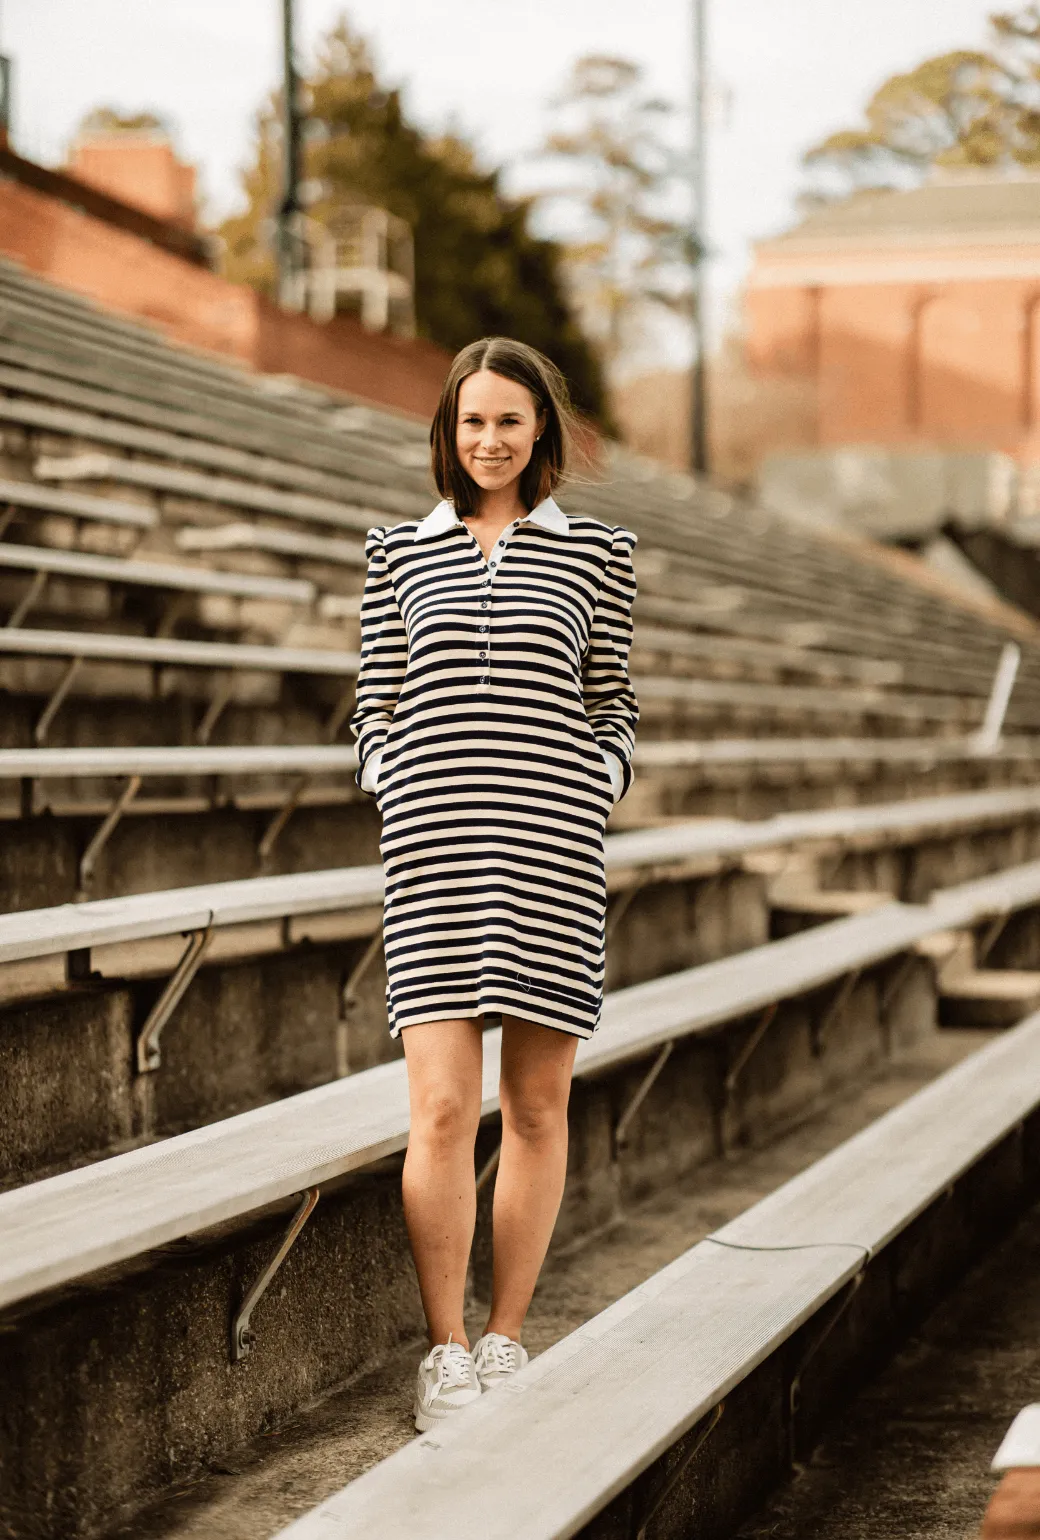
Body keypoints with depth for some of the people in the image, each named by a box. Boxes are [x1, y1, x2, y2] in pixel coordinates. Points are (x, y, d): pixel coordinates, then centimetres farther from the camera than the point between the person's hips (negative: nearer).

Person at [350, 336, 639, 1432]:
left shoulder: (594, 551, 9)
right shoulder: (398, 550, 11)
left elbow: (613, 704, 14)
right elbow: (375, 704, 14)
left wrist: (596, 792, -1)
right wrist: (398, 797, 0)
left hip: (552, 848, 0)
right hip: (432, 849, 0)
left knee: (537, 1105, 5)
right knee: (442, 1108, -8)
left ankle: (505, 1339, 18)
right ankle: (445, 1352, 3)